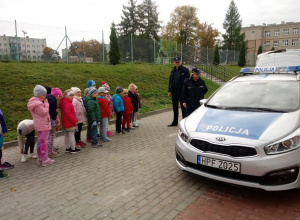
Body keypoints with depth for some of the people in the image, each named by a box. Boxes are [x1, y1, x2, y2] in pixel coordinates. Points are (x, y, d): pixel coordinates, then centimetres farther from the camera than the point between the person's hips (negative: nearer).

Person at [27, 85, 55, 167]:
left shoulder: (35, 102, 11)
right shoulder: (38, 104, -21)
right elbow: (44, 112, -19)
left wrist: (44, 103, 6)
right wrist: (46, 103, -12)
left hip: (39, 125, 10)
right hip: (43, 125, -10)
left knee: (40, 142, 17)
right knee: (43, 142, -4)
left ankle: (40, 158, 27)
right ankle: (45, 160, 2)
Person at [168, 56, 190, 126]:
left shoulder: (185, 70, -5)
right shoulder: (173, 71, 13)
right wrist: (170, 91, 9)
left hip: (182, 91, -6)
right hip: (174, 91, 6)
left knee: (183, 107, 0)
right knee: (175, 107, 13)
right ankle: (175, 122, 24)